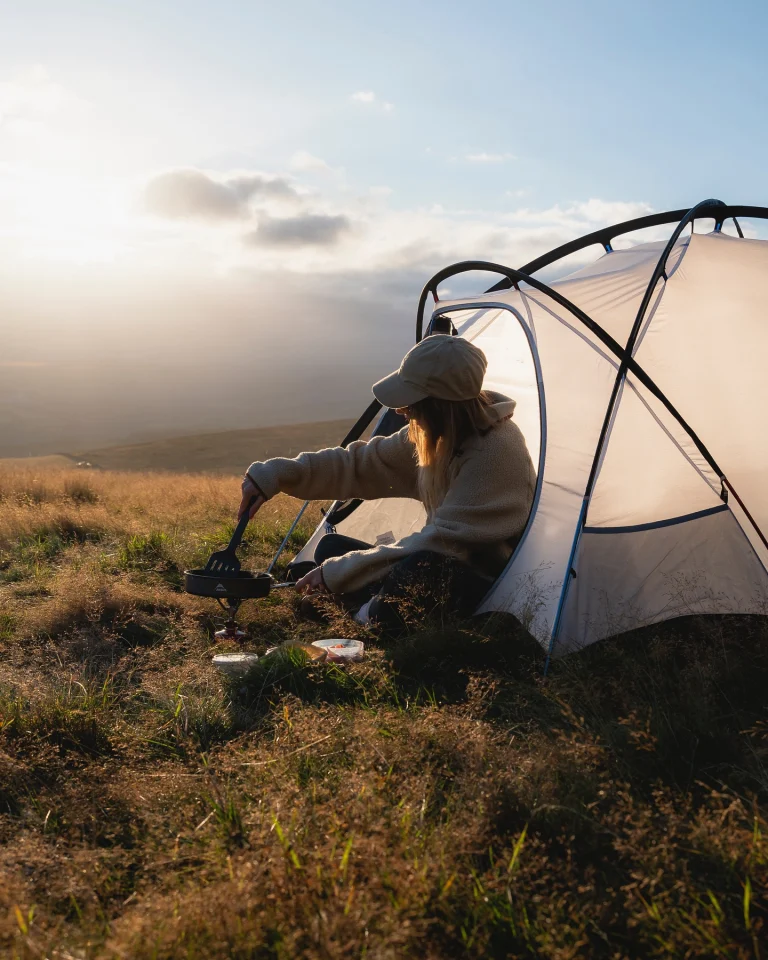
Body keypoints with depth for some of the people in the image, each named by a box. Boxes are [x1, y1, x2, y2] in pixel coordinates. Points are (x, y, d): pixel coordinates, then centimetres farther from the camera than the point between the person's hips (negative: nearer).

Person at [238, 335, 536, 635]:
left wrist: (338, 572, -24)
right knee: (331, 547, 3)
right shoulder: (429, 436, -1)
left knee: (422, 568, -40)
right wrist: (275, 475, -5)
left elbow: (440, 542, -29)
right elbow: (361, 464, 5)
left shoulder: (497, 450, -27)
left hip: (490, 588, -8)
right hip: (448, 569, 8)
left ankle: (374, 617, -11)